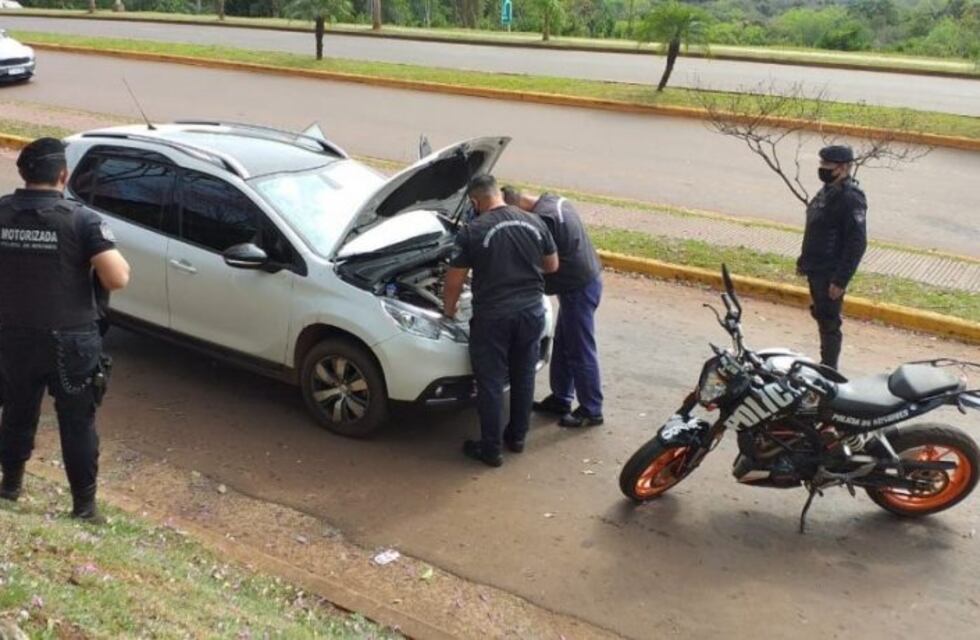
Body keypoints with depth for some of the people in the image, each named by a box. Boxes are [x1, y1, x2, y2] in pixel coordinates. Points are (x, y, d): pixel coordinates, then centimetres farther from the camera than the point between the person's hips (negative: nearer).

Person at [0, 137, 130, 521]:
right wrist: (104, 255, -2)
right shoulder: (81, 220, -15)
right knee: (77, 424, 8)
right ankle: (84, 505, 16)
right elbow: (117, 279, -22)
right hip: (70, 342, -4)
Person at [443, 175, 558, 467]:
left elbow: (454, 282, -6)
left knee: (490, 382, 6)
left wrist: (448, 310, 12)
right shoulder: (534, 223, 3)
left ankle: (490, 449, 14)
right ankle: (517, 437, 32)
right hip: (532, 311, 5)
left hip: (493, 317, -5)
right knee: (523, 375, 18)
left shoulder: (472, 232, -11)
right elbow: (552, 265, 15)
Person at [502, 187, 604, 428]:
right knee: (563, 346, 19)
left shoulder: (543, 218, -23)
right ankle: (560, 399, 31)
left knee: (581, 352, 0)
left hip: (579, 288, -11)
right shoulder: (553, 200, 9)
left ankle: (591, 411, 12)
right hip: (584, 280, 11)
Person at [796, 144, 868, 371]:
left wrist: (841, 279, -23)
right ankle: (824, 365, 33)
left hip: (831, 273, -10)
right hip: (816, 268, 10)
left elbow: (857, 243, -22)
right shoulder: (829, 190, 8)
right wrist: (804, 260, 21)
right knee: (821, 316, 19)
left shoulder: (850, 198, -20)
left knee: (829, 323, 0)